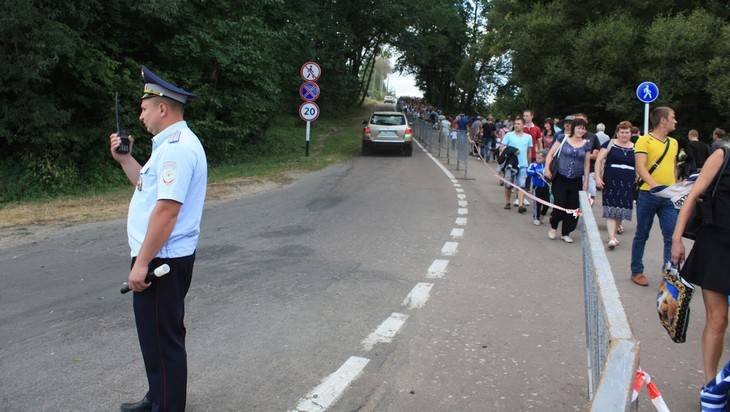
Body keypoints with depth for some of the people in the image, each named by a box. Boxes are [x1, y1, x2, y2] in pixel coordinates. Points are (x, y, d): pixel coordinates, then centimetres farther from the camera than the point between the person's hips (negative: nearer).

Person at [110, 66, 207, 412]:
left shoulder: (176, 148, -20)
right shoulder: (172, 144, 15)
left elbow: (166, 209, -26)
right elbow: (148, 186, 26)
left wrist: (141, 262, -24)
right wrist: (124, 159, 16)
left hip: (161, 260, -11)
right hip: (163, 257, 11)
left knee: (163, 339, 0)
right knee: (157, 334, 21)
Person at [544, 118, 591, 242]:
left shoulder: (586, 144, 5)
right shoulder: (563, 139, -2)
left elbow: (587, 163, 9)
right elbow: (550, 154, 0)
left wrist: (586, 181, 7)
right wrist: (547, 169, -12)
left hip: (576, 181, 3)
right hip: (560, 178, -3)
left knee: (573, 208, 3)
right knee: (559, 205, -6)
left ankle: (566, 233, 17)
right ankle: (553, 226, 22)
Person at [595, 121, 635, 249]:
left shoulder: (635, 147, 12)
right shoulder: (610, 144, 3)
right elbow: (599, 160, -1)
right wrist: (598, 177, -11)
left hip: (628, 184, 3)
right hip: (611, 182, -3)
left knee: (622, 209, 5)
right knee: (611, 209, -9)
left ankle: (613, 233, 21)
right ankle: (612, 238, -12)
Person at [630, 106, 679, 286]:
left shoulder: (674, 143, 14)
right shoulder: (644, 140, -6)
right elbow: (640, 168, -16)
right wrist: (655, 185, -29)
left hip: (669, 197, 5)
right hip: (648, 195, -5)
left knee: (672, 237, -3)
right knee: (642, 236, 7)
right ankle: (637, 272, 20)